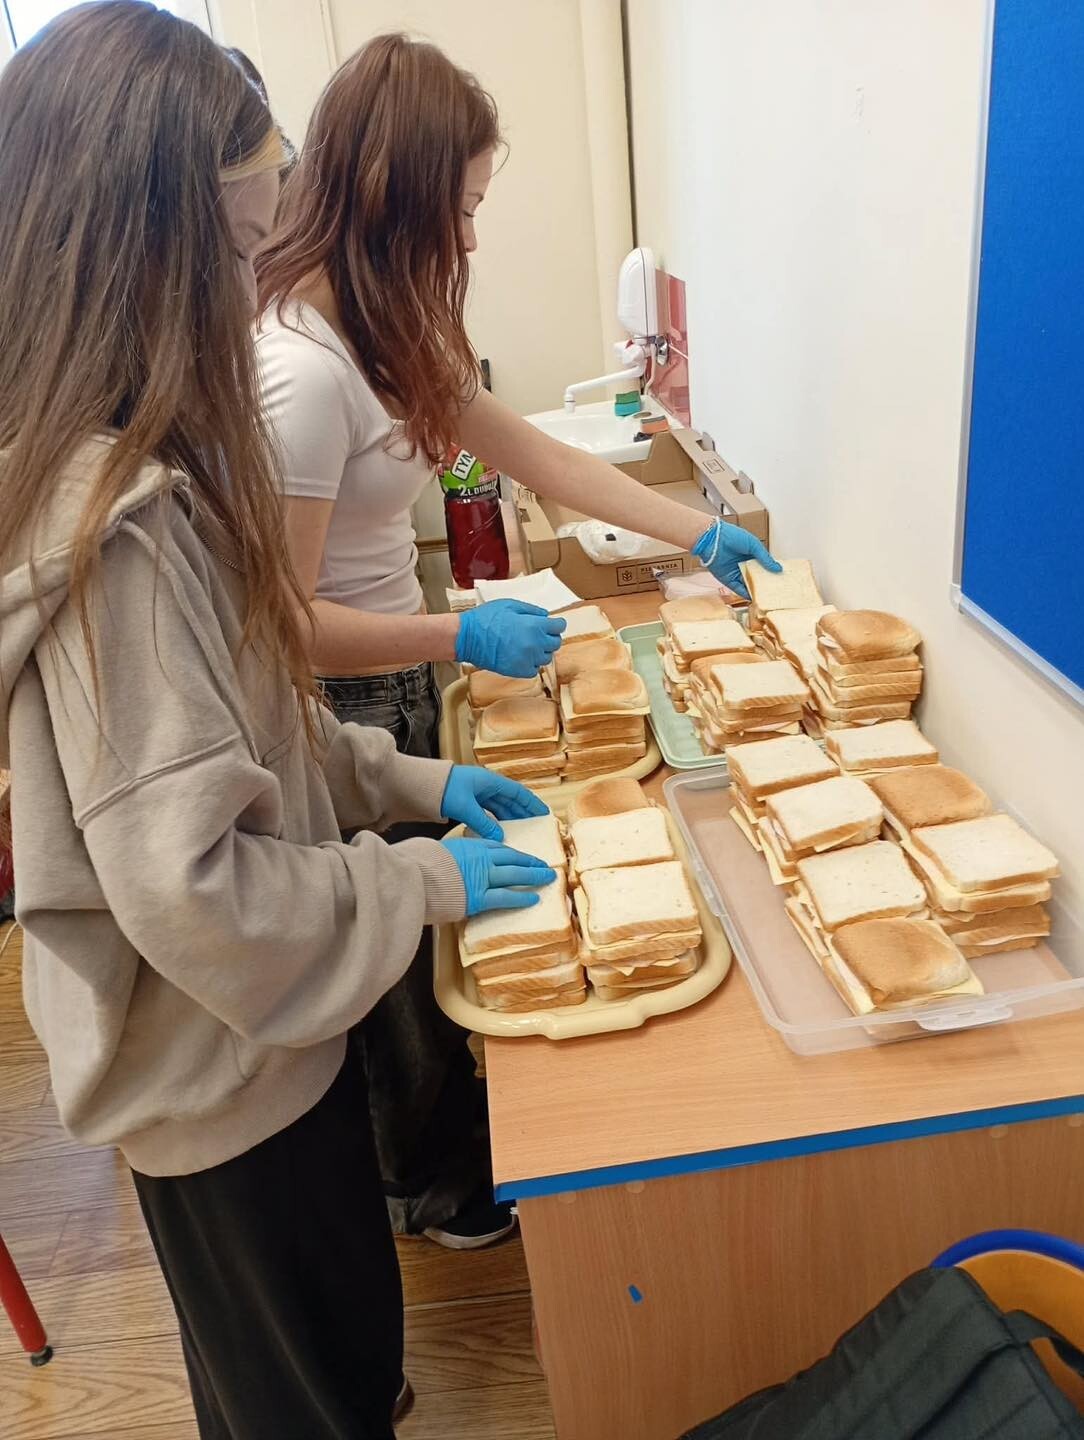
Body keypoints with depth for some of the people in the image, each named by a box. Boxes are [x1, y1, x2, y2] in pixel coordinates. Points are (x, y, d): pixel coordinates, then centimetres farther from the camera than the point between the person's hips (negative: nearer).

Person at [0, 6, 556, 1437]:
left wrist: (409, 779, 3)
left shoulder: (130, 468, 1)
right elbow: (193, 887, -30)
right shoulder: (115, 522, -31)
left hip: (241, 1036, 8)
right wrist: (428, 879, -16)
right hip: (227, 1065, -8)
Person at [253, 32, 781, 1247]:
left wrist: (699, 534, 8)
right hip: (339, 718, -9)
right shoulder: (300, 370, -27)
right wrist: (461, 638, -22)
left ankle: (447, 1140, 50)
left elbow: (529, 451, 9)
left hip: (397, 686, 9)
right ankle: (437, 1193, 41)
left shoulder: (391, 332, 4)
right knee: (393, 966, 13)